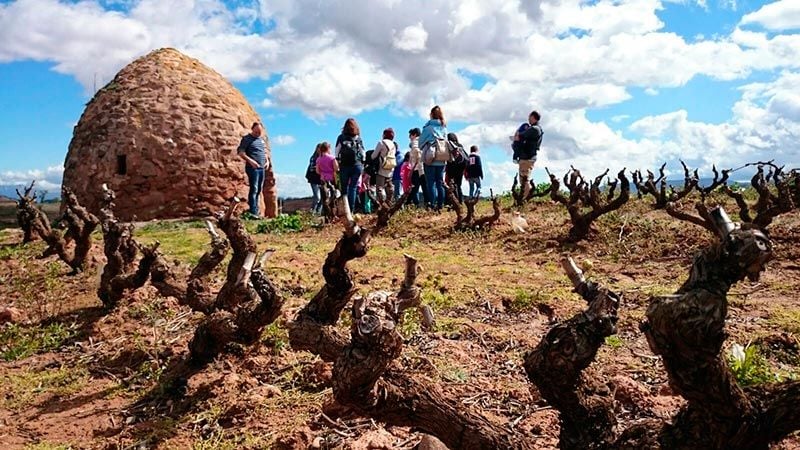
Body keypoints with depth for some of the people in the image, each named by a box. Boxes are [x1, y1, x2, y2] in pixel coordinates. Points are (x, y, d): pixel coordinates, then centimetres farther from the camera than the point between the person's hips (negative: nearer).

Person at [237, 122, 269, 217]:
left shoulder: (262, 140, 18)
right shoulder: (247, 139, -2)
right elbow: (240, 152, -8)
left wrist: (267, 161, 10)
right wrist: (250, 160, -19)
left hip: (262, 168, 7)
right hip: (252, 168, -7)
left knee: (259, 190, 8)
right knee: (254, 189, -12)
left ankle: (256, 210, 14)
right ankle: (253, 212, -13)